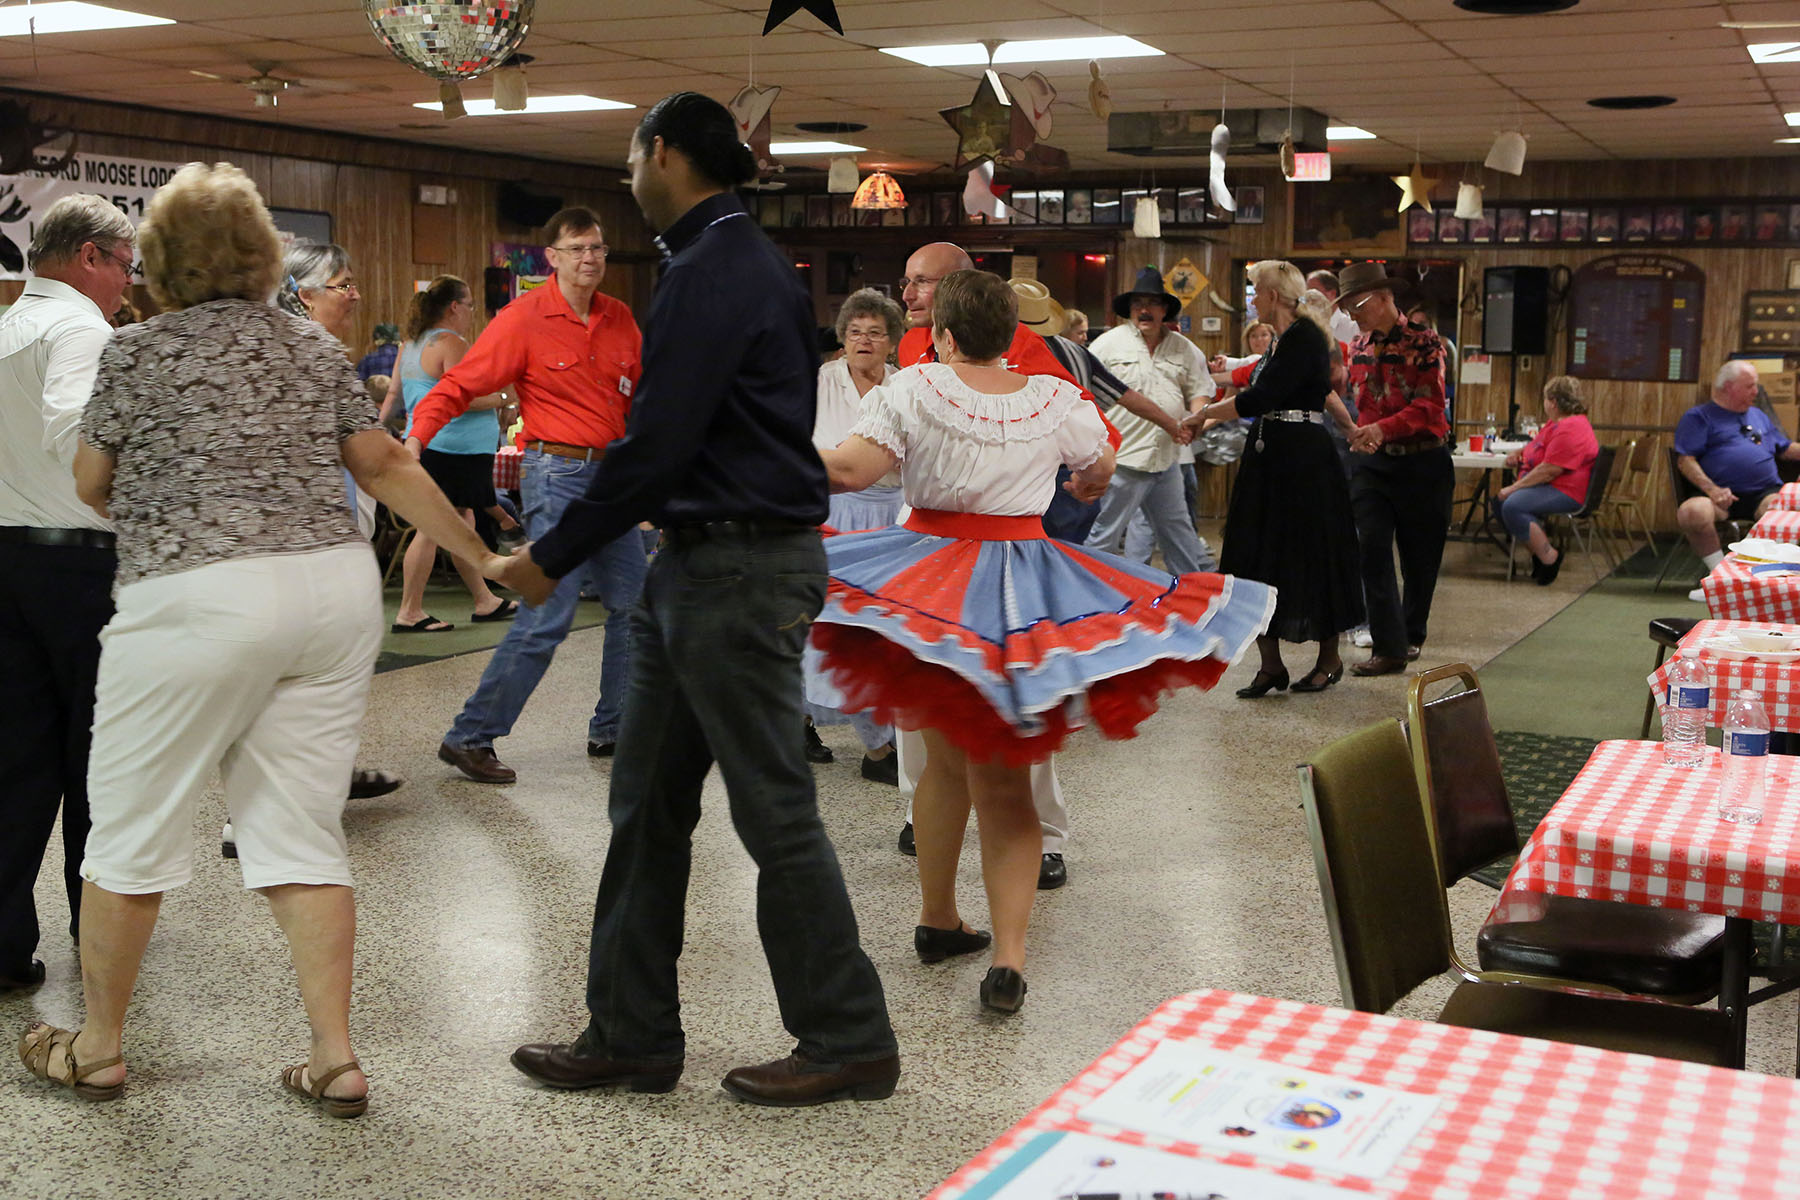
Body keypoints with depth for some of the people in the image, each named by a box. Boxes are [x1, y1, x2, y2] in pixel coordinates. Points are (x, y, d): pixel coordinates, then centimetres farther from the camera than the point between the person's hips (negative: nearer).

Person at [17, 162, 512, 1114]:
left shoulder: (139, 352, -1)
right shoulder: (315, 348, 11)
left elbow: (92, 485, 9)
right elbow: (386, 467, 12)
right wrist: (480, 554, 20)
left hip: (198, 600, -5)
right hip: (335, 587, 5)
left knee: (134, 825, 10)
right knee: (302, 828, 10)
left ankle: (98, 1048, 23)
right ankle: (336, 1059, 8)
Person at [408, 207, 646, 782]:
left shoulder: (620, 318, 10)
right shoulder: (524, 318, -8)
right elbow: (458, 385, -10)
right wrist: (416, 438, -25)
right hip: (558, 471, -7)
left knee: (633, 605, 10)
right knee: (547, 616, -12)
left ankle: (612, 729, 24)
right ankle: (470, 737, -4)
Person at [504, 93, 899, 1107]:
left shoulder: (715, 272, -15)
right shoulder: (749, 260, 17)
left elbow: (660, 443, -20)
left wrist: (554, 556, -11)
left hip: (740, 574, -10)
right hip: (700, 566, 10)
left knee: (775, 810, -1)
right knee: (649, 803, 13)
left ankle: (850, 1043, 12)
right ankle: (631, 1035, 22)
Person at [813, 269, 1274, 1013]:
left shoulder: (915, 388, -6)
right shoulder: (1057, 400, 4)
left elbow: (852, 469, -15)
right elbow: (1101, 471, 20)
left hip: (932, 577, -1)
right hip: (1026, 578, 1)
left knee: (945, 757, 17)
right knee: (1004, 780, 3)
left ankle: (937, 918, 29)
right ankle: (1008, 956, -5)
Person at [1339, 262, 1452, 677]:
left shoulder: (1422, 342, -9)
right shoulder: (1359, 346, 10)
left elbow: (1429, 408, -17)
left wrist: (1381, 429, -29)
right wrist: (1358, 434, 2)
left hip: (1422, 461, -4)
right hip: (1372, 461, 4)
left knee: (1419, 556, 6)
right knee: (1372, 548, -10)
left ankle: (1411, 634, 27)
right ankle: (1388, 647, -10)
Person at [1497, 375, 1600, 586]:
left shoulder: (1571, 430, -20)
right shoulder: (1555, 423, 17)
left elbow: (1549, 471, -26)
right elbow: (1539, 449, 35)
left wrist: (1514, 488, -21)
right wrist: (1519, 452, 12)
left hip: (1566, 493, -12)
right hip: (1546, 487, 12)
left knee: (1512, 507, -30)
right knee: (1499, 500, 7)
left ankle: (1549, 557, -21)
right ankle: (1538, 550, 4)